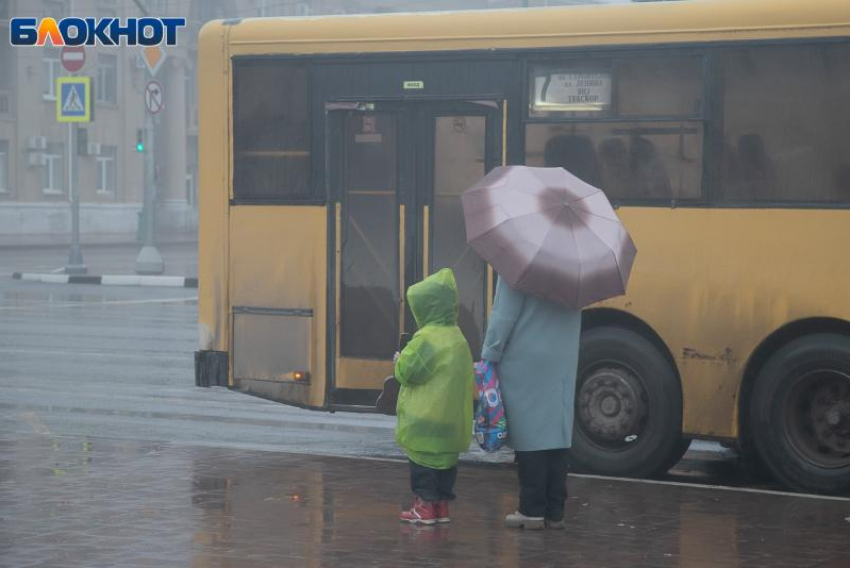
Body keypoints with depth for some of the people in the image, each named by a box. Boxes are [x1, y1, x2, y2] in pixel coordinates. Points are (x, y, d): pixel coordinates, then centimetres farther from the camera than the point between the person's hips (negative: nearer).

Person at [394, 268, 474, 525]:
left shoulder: (427, 338, -17)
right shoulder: (457, 338, 9)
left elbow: (408, 372, -17)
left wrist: (400, 361, 6)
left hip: (425, 419, -8)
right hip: (452, 415, 8)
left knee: (422, 458, 0)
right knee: (445, 457, 13)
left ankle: (425, 504, 1)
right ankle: (442, 505, 17)